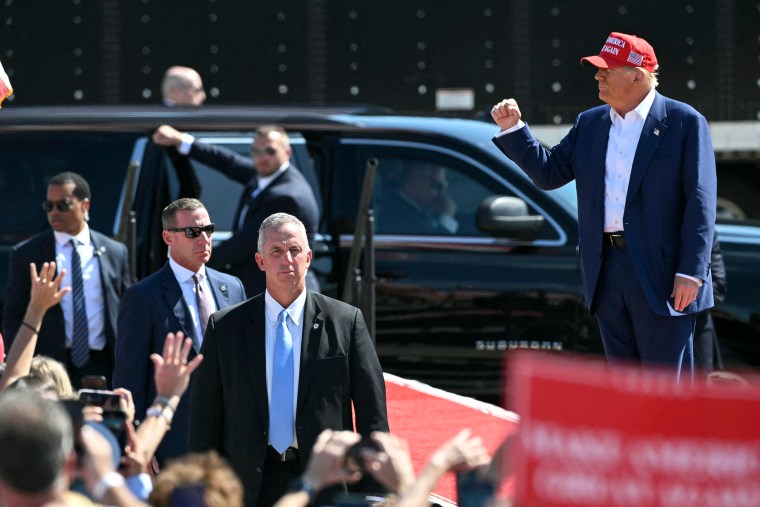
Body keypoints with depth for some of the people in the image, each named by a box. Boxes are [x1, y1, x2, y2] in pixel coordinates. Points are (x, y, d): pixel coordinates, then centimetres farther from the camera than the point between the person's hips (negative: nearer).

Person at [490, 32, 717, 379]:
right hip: (606, 269, 6)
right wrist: (513, 129, 1)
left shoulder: (684, 122, -4)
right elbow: (549, 173, 13)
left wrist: (691, 272, -15)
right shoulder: (589, 124, 14)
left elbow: (700, 202, -9)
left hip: (661, 271, -6)